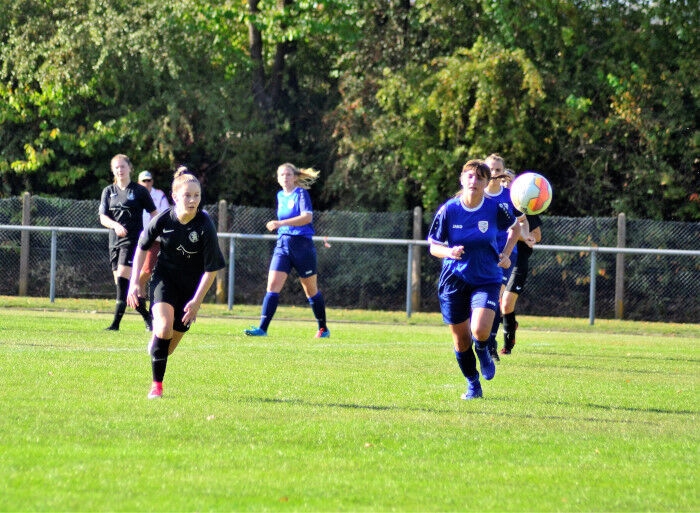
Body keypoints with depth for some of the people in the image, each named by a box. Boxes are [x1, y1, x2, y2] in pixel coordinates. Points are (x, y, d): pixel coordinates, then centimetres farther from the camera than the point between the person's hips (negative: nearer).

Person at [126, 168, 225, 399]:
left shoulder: (205, 227, -21)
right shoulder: (163, 220, -16)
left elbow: (212, 269, -14)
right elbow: (142, 247, 3)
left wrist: (196, 301, -16)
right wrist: (135, 282, 0)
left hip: (191, 284, 0)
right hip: (165, 276, 0)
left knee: (173, 336, 4)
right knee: (164, 326, -23)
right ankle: (156, 385, -13)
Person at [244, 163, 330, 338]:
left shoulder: (301, 194, -8)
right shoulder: (280, 196, 13)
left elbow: (307, 217, -24)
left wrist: (281, 223, -31)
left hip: (302, 245, -5)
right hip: (282, 245, 5)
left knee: (311, 290, 7)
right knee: (273, 285, -10)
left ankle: (323, 329, 22)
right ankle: (262, 328, -15)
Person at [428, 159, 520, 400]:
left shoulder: (495, 209, -8)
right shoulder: (448, 210, -9)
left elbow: (515, 228, 13)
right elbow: (433, 246, -1)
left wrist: (506, 254, -1)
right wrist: (449, 252, -23)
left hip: (487, 280, -1)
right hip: (454, 280, 1)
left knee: (480, 330, -22)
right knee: (461, 340, 5)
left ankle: (482, 351, 15)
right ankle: (472, 385, 29)